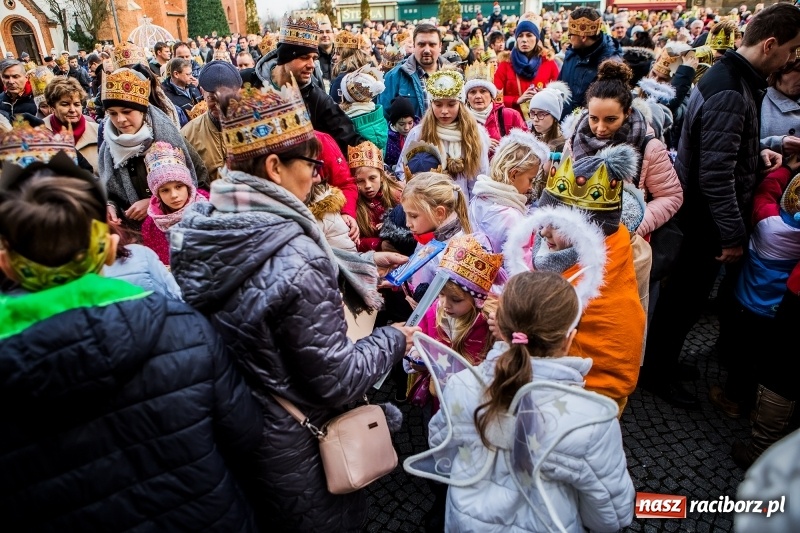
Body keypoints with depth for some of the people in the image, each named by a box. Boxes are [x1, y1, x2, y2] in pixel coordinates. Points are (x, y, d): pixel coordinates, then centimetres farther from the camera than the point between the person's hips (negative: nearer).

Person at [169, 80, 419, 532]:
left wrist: (364, 262, 9)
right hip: (292, 451, -6)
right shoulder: (296, 260, -33)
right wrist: (393, 340, -9)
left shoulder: (196, 228, -8)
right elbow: (337, 381, -26)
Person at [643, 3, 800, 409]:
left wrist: (756, 152, 10)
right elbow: (716, 175, -28)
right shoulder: (730, 93, -26)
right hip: (708, 215, -10)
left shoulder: (733, 75, 6)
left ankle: (665, 356, 39)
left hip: (705, 208, 10)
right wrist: (733, 234, -23)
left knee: (688, 288, 21)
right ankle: (659, 371, 22)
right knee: (687, 293, 4)